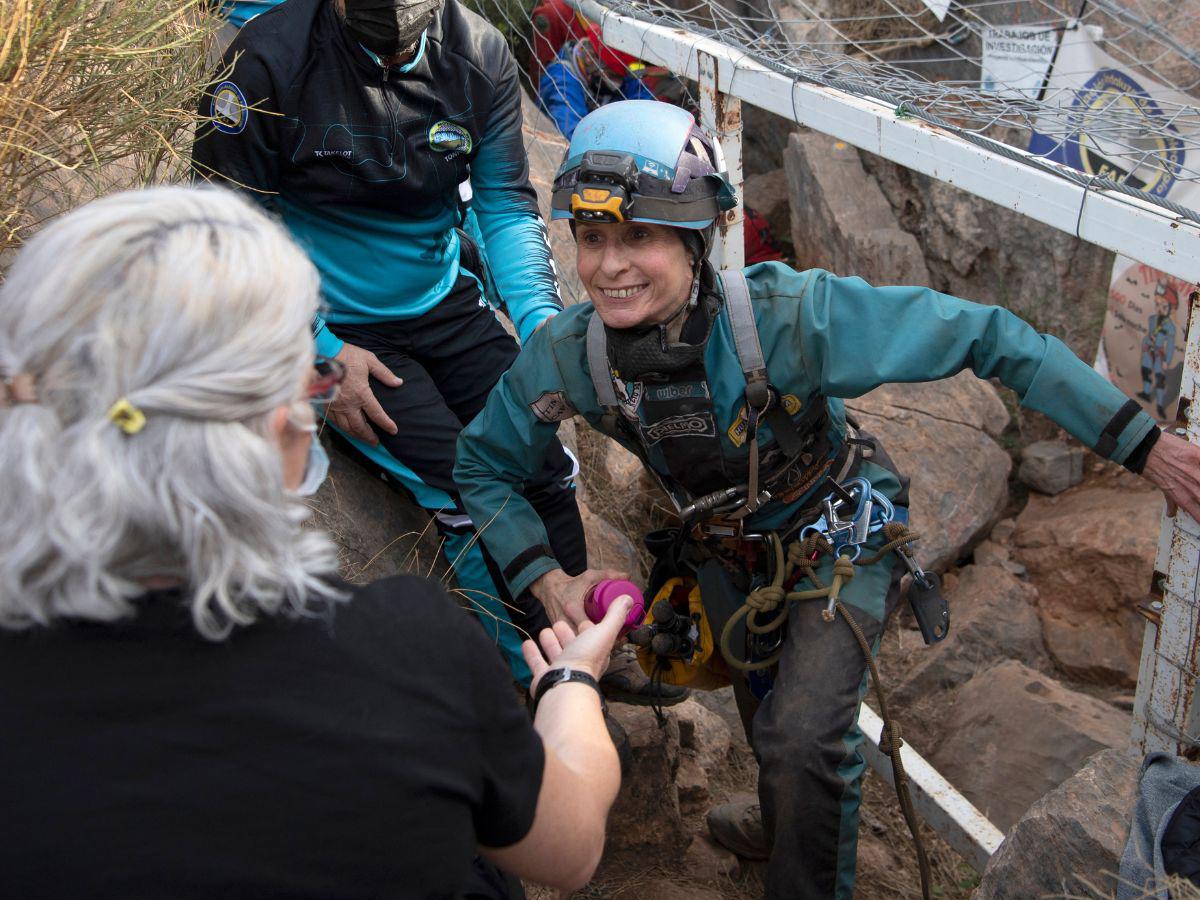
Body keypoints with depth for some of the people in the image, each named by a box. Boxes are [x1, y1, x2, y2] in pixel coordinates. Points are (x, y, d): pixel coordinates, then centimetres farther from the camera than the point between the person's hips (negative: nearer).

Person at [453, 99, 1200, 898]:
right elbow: (484, 465, -7)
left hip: (838, 530, -4)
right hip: (725, 549, 4)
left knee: (804, 734, -21)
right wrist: (544, 578, -22)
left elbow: (984, 336, -32)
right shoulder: (565, 356, -26)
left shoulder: (790, 316, -38)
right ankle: (785, 821, 59)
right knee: (766, 712, 26)